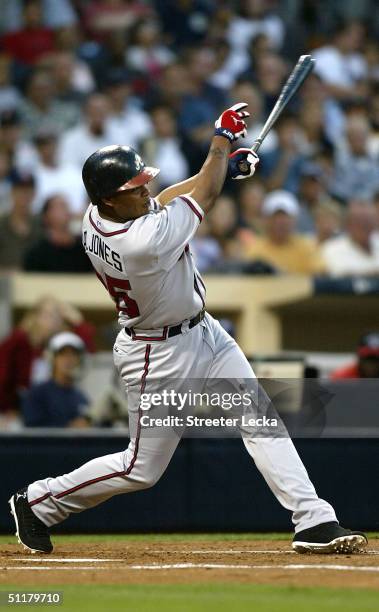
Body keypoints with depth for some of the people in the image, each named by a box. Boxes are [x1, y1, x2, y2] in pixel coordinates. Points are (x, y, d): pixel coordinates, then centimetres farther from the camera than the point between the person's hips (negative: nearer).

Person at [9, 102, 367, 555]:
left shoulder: (96, 217, -10)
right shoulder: (143, 243, -35)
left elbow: (158, 204, 11)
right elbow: (205, 196, -21)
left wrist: (222, 163, 5)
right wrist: (223, 136, -6)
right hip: (160, 356, -9)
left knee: (261, 419, 0)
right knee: (142, 468, 5)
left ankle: (314, 522, -3)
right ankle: (38, 502, 22)